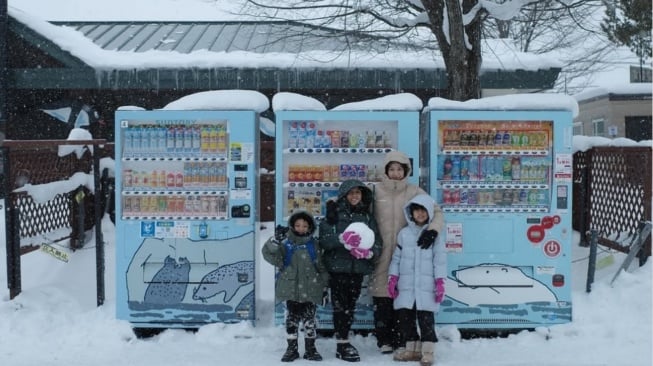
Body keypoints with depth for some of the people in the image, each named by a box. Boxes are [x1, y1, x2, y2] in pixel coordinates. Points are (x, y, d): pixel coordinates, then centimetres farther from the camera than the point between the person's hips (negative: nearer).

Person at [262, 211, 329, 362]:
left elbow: (322, 266, 6)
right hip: (291, 289, 0)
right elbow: (269, 255, -10)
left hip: (310, 289, 0)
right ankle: (292, 348, 16)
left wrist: (325, 286, 4)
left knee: (309, 319, 6)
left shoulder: (314, 244, 3)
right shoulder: (286, 244, 1)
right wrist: (276, 240, -24)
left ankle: (310, 348, 17)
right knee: (292, 318, 5)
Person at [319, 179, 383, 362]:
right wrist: (342, 238, -27)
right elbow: (324, 240, -11)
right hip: (338, 267, -3)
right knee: (340, 306, -3)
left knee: (350, 306, 10)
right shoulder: (333, 214, -1)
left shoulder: (367, 216, 9)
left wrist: (369, 252, -17)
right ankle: (342, 345, 4)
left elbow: (377, 242, 3)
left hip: (358, 268, 3)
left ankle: (344, 341, 21)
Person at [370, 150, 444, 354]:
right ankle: (384, 339, 12)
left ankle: (399, 338, 18)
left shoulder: (414, 192, 2)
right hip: (381, 253, -1)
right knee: (382, 298, 1)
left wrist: (432, 230, -24)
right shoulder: (376, 191, 1)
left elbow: (437, 212, -5)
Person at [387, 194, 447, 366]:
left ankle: (428, 351, 4)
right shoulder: (404, 233, 9)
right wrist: (392, 278, 5)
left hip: (426, 285, -3)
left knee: (426, 317, -4)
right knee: (405, 316, 7)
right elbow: (396, 257, 11)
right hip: (406, 284, 4)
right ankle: (411, 348, 20)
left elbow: (440, 259, -2)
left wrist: (440, 282, -8)